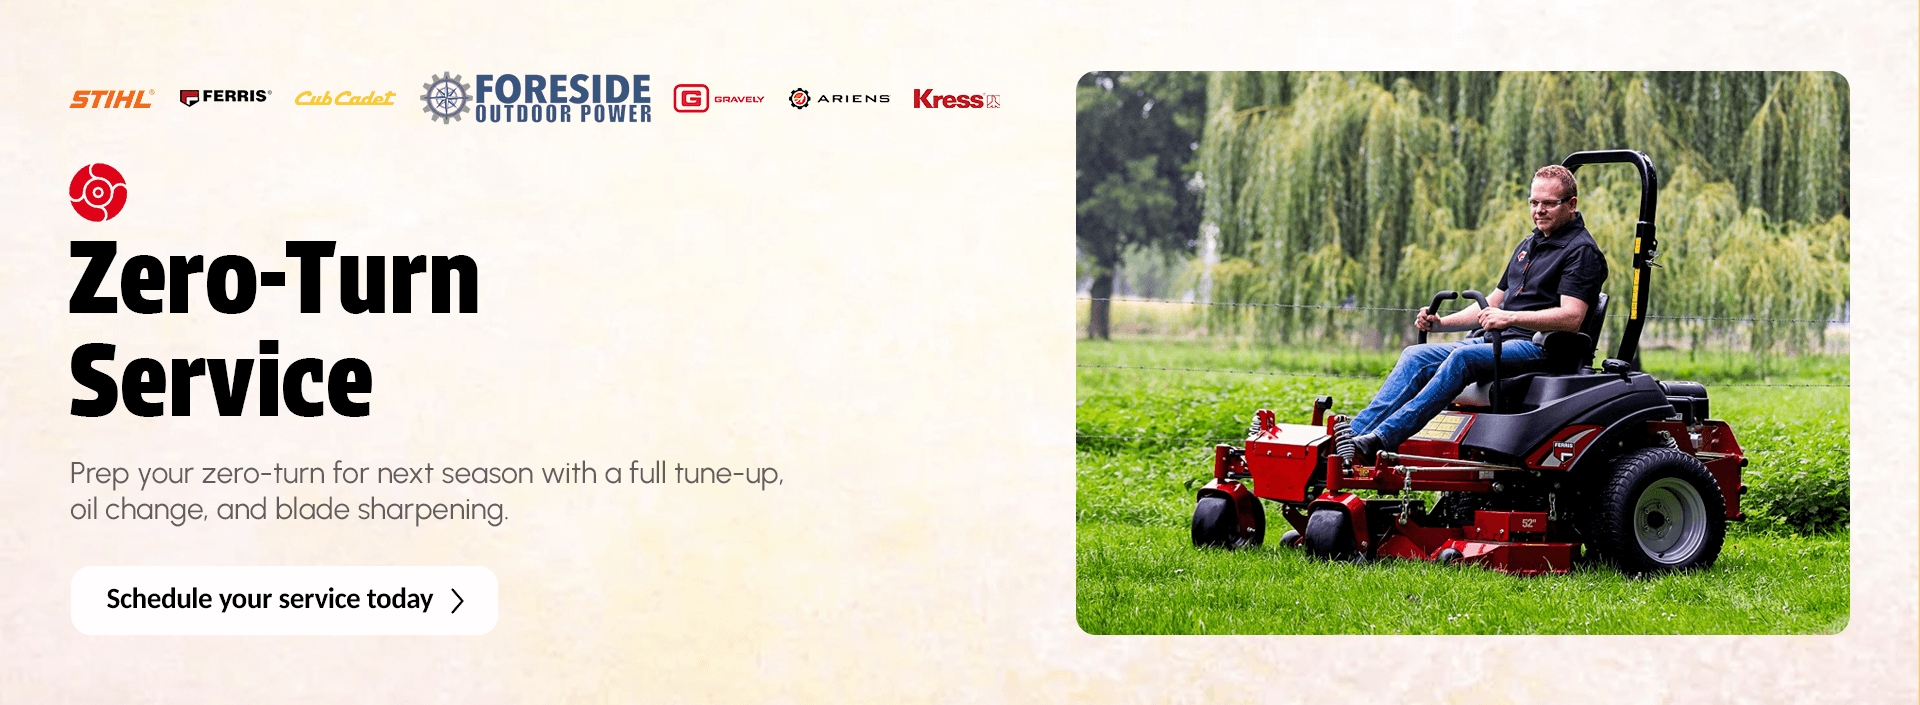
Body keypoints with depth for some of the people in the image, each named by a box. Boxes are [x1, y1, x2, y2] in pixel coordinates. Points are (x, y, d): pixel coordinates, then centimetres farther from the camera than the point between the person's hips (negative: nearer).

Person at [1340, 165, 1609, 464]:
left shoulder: (1582, 251, -3)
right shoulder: (1528, 245, 25)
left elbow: (1571, 317, -17)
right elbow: (1493, 302, 29)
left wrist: (1510, 318, -27)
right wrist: (1440, 322, 15)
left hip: (1537, 346, -9)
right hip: (1494, 340, 9)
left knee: (1463, 357, -34)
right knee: (1416, 356, -11)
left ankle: (1380, 440, -44)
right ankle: (1355, 431, -26)